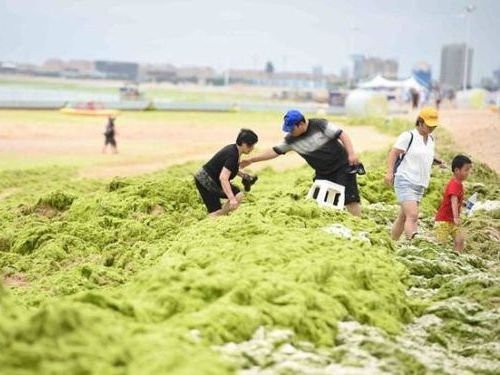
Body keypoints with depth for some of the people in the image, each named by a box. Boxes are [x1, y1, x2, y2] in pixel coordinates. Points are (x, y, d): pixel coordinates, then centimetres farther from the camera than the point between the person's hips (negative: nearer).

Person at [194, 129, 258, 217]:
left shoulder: (233, 149, 1)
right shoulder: (232, 155, -26)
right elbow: (223, 178, -36)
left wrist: (243, 175, 8)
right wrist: (232, 199, -41)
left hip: (213, 181, 9)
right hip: (205, 182, -9)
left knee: (238, 196, 0)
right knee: (215, 212, -12)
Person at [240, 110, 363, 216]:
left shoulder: (320, 125, -16)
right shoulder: (291, 140, -2)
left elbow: (342, 134, -14)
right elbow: (275, 151, 4)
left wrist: (351, 153, -24)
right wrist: (252, 160, 1)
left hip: (342, 167, -6)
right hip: (323, 173, 6)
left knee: (349, 198, -13)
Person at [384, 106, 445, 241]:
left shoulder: (430, 139, 15)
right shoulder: (408, 136, -8)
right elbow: (393, 153, -10)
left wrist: (437, 161, 8)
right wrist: (389, 172, -24)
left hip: (420, 185, 8)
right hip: (405, 181, -8)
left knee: (403, 217, 11)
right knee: (412, 216, -20)